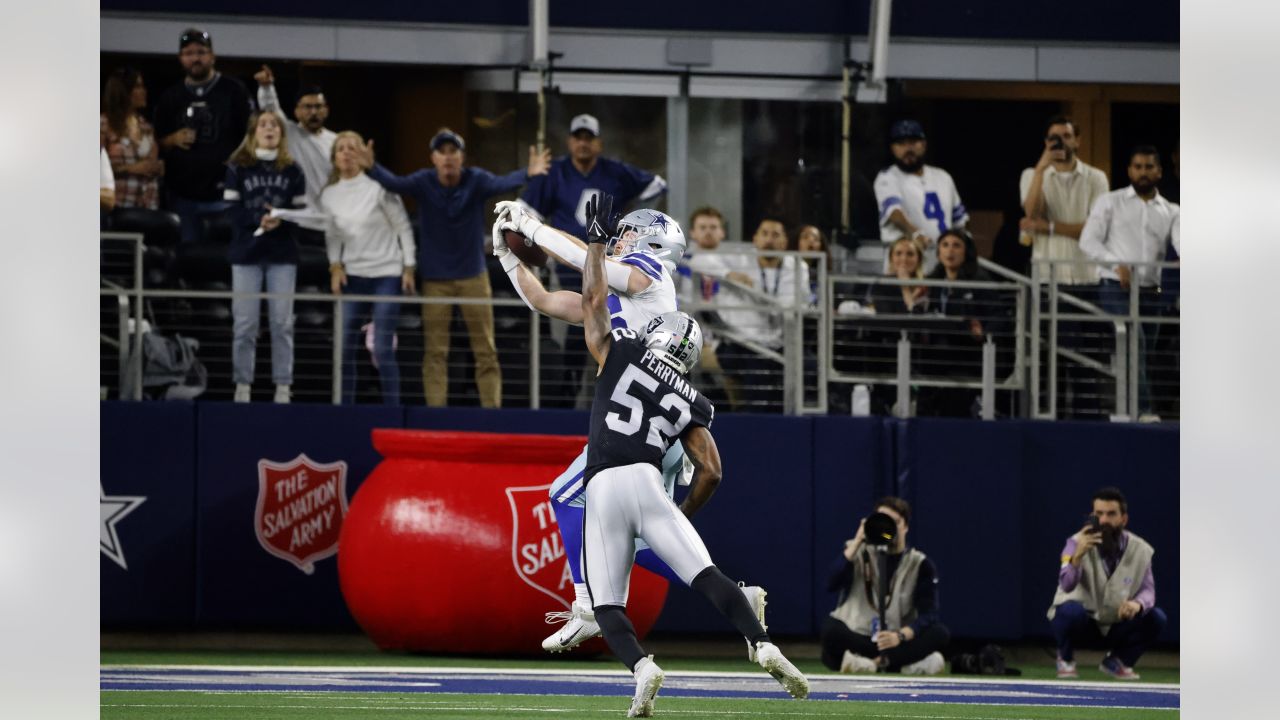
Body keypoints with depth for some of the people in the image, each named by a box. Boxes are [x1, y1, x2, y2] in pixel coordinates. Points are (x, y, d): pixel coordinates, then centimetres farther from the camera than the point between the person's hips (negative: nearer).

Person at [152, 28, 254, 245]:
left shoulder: (233, 91, 3)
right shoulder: (171, 97, 14)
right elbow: (158, 143, 17)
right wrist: (172, 141, -5)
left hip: (223, 194, -3)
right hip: (182, 195, 3)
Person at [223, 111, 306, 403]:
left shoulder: (292, 170, 7)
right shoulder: (238, 168, 4)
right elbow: (233, 211, -3)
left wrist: (280, 221, -17)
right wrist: (259, 220, -19)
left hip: (283, 255, 1)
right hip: (246, 253, -1)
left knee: (282, 324, -1)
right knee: (245, 324, -2)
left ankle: (283, 388, 2)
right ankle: (243, 387, 3)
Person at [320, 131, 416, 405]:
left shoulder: (378, 187, -8)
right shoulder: (329, 195, 5)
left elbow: (403, 226, -3)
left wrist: (409, 267, -6)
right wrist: (335, 265, -2)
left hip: (386, 275, -4)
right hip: (352, 276, 4)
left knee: (383, 350, -9)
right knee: (346, 348, 3)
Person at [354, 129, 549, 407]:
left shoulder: (475, 181, -11)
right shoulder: (424, 183, -11)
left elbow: (500, 183, -30)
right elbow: (395, 183, -28)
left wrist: (527, 174, -51)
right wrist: (372, 168, -49)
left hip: (472, 275, 0)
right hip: (435, 277, 0)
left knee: (485, 350, 4)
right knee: (435, 352, 3)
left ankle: (492, 408, 10)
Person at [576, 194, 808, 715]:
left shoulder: (621, 354, 14)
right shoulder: (691, 403, 19)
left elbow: (594, 299, 23)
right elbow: (710, 472, 13)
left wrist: (597, 242, 33)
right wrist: (684, 515, 26)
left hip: (601, 489, -1)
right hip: (647, 482, 1)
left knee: (607, 606, 2)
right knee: (707, 577, -5)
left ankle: (642, 667, -25)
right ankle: (763, 646, -26)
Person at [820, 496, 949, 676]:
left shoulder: (920, 564, 3)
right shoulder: (858, 552, 7)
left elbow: (928, 614, -9)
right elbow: (831, 585, -11)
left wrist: (900, 636, -28)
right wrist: (857, 543, -16)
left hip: (895, 642, 1)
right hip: (854, 639, -1)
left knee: (940, 633, -26)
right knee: (830, 629, -34)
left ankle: (876, 663, -35)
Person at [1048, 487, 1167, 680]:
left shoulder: (1140, 550, -8)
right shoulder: (1078, 543, -16)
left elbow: (1148, 590, -7)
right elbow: (1067, 585, -30)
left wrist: (1138, 603, -32)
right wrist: (1077, 556, -50)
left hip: (1116, 626, 3)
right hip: (1082, 621, -3)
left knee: (1156, 618, -20)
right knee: (1070, 610, -36)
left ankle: (1117, 661, 7)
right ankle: (1065, 660, -2)